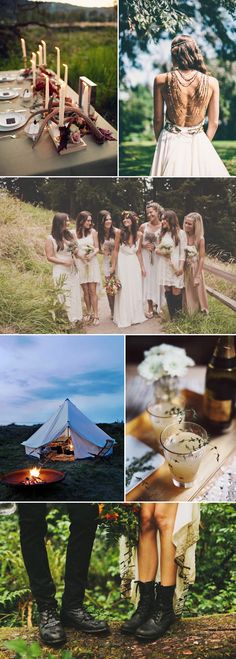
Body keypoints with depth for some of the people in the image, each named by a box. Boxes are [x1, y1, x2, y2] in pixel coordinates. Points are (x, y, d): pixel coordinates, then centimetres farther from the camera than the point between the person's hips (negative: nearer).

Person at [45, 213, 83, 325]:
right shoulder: (51, 239, -8)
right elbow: (50, 257, -9)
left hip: (73, 269, 5)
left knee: (75, 294, 6)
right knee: (65, 296, -3)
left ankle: (76, 318, 14)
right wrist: (64, 262, -18)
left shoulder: (69, 235, 7)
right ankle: (68, 320, 3)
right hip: (61, 271, -5)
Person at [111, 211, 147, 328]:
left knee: (136, 290, 9)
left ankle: (136, 315, 24)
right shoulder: (120, 233, -9)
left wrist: (142, 267, 8)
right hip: (123, 263, -3)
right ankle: (124, 318, 13)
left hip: (134, 264, 3)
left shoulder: (139, 234, -1)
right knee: (124, 291, 3)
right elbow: (116, 250, -5)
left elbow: (139, 253, 7)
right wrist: (113, 266, -6)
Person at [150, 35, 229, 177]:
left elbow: (158, 120, -2)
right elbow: (213, 123, 0)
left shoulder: (161, 80, -9)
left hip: (170, 142, 0)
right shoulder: (211, 82, -7)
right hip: (198, 143, 0)